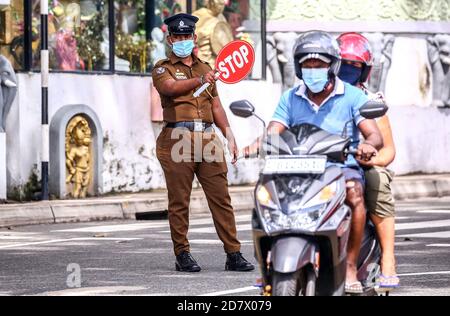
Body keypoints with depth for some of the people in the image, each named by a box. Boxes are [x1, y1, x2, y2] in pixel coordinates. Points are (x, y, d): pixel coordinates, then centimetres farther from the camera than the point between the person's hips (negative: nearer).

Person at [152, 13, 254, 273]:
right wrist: (199, 81, -33)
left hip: (208, 138, 4)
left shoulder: (205, 68, 22)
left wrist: (229, 135, 11)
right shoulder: (163, 68, 6)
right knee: (179, 202, -1)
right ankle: (183, 255, 6)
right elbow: (170, 87, -18)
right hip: (177, 138, -4)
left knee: (222, 198, -1)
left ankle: (234, 254, 0)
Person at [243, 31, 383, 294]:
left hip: (342, 166, -3)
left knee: (355, 193, -36)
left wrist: (368, 145, -35)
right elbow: (273, 132, 0)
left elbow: (376, 136, -9)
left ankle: (351, 267, -27)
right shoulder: (290, 99, 11)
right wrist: (256, 145, -25)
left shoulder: (353, 97, 1)